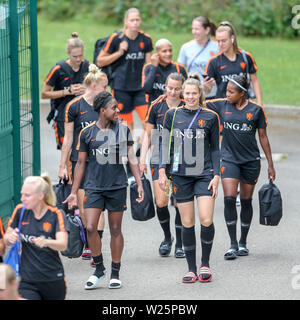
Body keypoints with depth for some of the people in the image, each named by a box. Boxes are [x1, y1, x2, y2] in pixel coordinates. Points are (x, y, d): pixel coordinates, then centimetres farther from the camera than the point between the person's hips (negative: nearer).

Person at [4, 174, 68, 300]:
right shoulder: (20, 211, -1)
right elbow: (6, 239, 8)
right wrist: (10, 238, -16)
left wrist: (46, 242, -43)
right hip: (27, 280, 1)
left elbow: (63, 245, -22)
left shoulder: (56, 215, -9)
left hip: (53, 279, 0)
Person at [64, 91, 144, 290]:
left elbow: (132, 159, 8)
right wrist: (74, 192, 8)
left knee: (115, 229, 5)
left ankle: (115, 274, 16)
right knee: (90, 227, -12)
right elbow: (81, 163, 8)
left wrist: (139, 184, 0)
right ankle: (99, 269, 7)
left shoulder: (123, 130, 4)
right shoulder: (87, 133, 2)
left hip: (117, 186, 0)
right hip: (94, 186, 0)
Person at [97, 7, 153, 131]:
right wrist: (119, 52, -13)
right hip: (121, 87, -3)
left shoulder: (146, 39, 4)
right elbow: (100, 61, -3)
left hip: (140, 87, 3)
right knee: (127, 125, 1)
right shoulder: (116, 38, -6)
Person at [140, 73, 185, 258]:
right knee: (161, 202, -9)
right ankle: (167, 238, 16)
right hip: (160, 160, 1)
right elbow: (148, 134, 9)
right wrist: (142, 160, 3)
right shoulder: (156, 107, 3)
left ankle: (180, 245, 11)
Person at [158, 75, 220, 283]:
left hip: (204, 174, -1)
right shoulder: (173, 115, 5)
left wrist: (216, 175, -2)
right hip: (181, 175, 1)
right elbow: (165, 143, 11)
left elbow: (215, 149, 6)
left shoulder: (210, 117, 2)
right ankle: (192, 269, 10)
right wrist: (162, 170, 3)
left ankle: (205, 264, 8)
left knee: (206, 220, -11)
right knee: (187, 223, 1)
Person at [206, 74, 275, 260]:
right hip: (229, 159, 0)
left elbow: (263, 137, 3)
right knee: (229, 199, -13)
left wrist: (270, 164, 4)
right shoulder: (222, 105, 0)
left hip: (251, 161, 0)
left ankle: (243, 243, 22)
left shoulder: (256, 110, -3)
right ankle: (233, 245, -6)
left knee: (246, 201, 8)